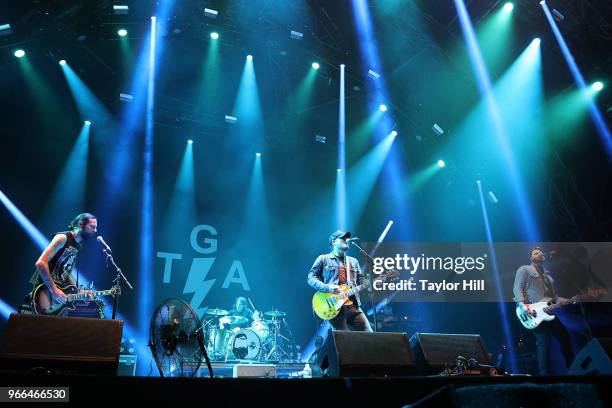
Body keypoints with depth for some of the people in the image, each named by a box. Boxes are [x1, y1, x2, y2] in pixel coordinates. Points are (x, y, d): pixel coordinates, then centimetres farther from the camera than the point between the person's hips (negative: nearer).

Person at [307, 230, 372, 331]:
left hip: (354, 306, 5)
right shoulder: (323, 259, 7)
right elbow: (311, 277, 1)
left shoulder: (353, 261, 22)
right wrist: (327, 287, -15)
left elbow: (361, 282, 19)